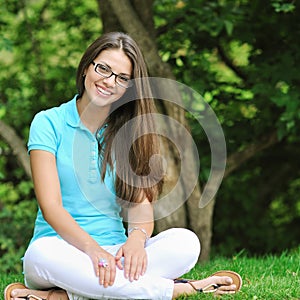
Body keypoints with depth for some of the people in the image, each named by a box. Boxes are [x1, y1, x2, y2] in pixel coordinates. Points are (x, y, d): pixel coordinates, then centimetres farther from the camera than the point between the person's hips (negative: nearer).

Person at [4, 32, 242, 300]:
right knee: (44, 254, -40)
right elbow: (50, 206, -10)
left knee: (185, 242, -26)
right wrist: (93, 248, -27)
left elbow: (142, 203, 1)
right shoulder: (49, 123, 1)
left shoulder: (129, 132, 13)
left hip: (113, 257, 3)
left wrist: (137, 238, -23)